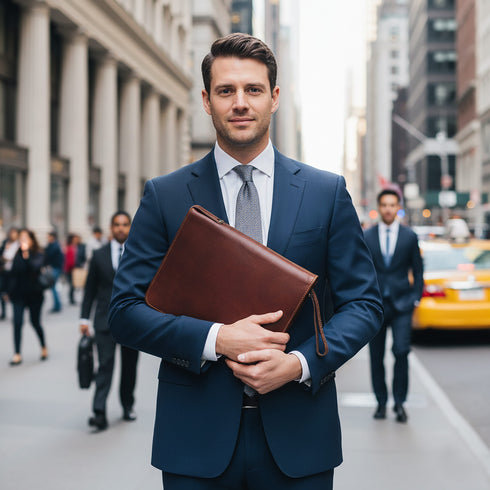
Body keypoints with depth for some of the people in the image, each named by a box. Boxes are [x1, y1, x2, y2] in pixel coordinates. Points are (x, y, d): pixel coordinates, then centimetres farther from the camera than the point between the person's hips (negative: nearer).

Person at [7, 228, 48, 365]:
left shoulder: (38, 254, -8)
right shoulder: (18, 255, 3)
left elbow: (35, 267, -27)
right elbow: (13, 273, 9)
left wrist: (27, 255, -40)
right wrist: (9, 291, 9)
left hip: (34, 294, -3)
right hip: (18, 294, 3)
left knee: (35, 322, 7)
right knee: (17, 322, -6)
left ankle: (44, 348, 31)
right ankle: (17, 354, -3)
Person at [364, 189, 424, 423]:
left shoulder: (409, 236, 4)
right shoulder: (366, 237, 4)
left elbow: (417, 271, 10)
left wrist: (415, 299, 2)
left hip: (401, 303, -1)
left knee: (401, 351, -14)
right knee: (376, 356, 5)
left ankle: (399, 402, -1)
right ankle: (381, 402, 19)